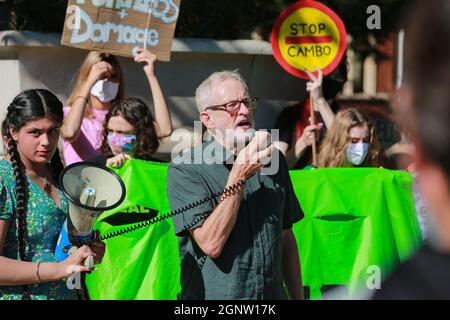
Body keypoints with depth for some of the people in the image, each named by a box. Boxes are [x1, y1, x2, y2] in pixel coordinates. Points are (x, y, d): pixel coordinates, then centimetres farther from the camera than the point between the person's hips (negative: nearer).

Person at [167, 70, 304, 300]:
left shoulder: (274, 160, 6)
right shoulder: (184, 170, -11)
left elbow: (286, 238, 11)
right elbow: (211, 244, -21)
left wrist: (297, 297, 8)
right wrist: (239, 176, -22)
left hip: (273, 293, 5)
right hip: (214, 295, -5)